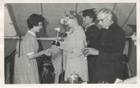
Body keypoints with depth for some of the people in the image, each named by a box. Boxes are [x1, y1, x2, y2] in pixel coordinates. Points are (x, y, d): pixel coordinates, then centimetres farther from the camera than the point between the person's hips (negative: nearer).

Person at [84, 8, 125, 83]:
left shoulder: (118, 32, -14)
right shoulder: (103, 31, 12)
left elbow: (116, 55, -20)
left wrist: (97, 52, -19)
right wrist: (90, 51, 2)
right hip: (100, 70, 7)